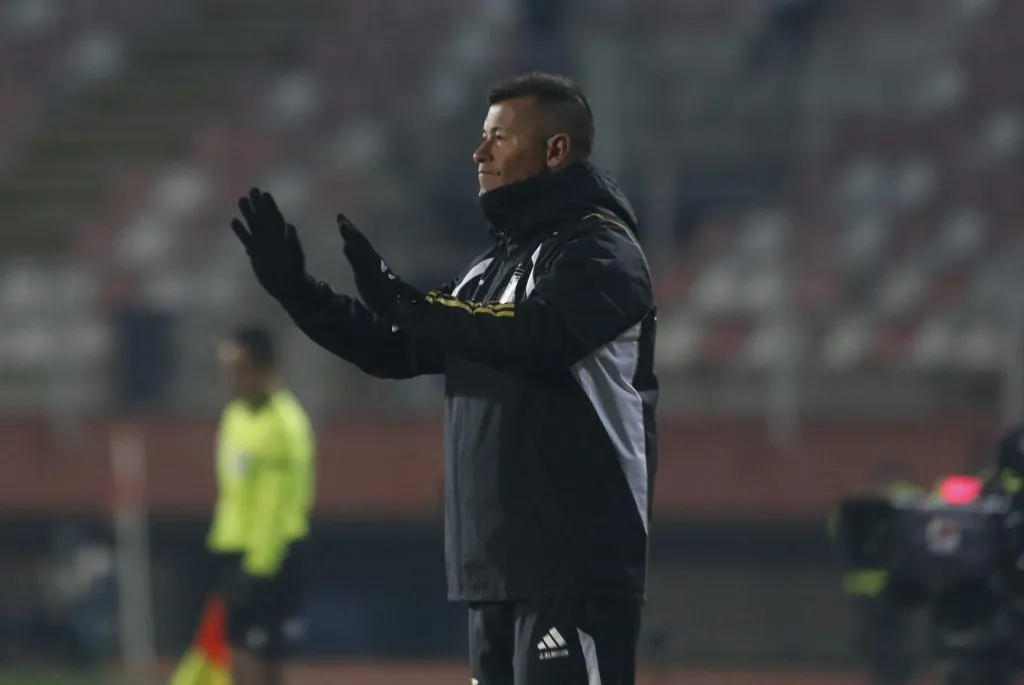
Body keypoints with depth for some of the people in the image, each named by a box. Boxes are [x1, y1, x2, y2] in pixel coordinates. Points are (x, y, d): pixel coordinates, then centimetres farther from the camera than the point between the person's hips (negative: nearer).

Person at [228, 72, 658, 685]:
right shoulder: (492, 267, 23)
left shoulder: (600, 250, -6)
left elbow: (536, 336, -24)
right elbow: (394, 352, 23)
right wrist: (294, 288, 15)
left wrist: (406, 304, -20)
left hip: (575, 564, -10)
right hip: (497, 566, 10)